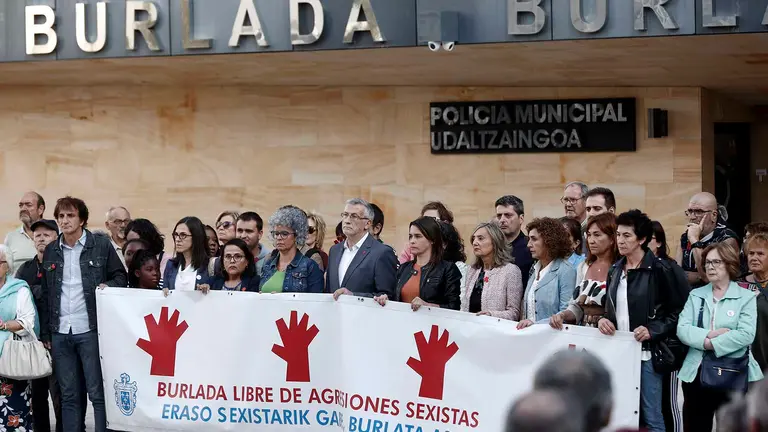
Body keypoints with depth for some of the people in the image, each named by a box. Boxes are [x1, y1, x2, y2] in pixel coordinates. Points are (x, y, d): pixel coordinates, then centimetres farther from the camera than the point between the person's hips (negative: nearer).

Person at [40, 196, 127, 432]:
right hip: (60, 334, 4)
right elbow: (45, 295, 13)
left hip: (91, 331, -4)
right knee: (69, 395, 9)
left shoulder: (101, 245, 0)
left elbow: (121, 277, 7)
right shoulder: (50, 251, 11)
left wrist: (108, 286, -15)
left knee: (98, 393, -2)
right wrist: (45, 333, 10)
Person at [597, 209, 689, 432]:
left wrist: (653, 330, -17)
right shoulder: (615, 271, 13)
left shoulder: (662, 269, -8)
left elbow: (681, 309, -8)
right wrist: (605, 320, 2)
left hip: (647, 352, -6)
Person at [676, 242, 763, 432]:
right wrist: (708, 335, -18)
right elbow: (682, 329, -2)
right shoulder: (696, 295, 11)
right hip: (696, 373, 4)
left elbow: (746, 334, -14)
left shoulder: (746, 297, 0)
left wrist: (711, 344, -16)